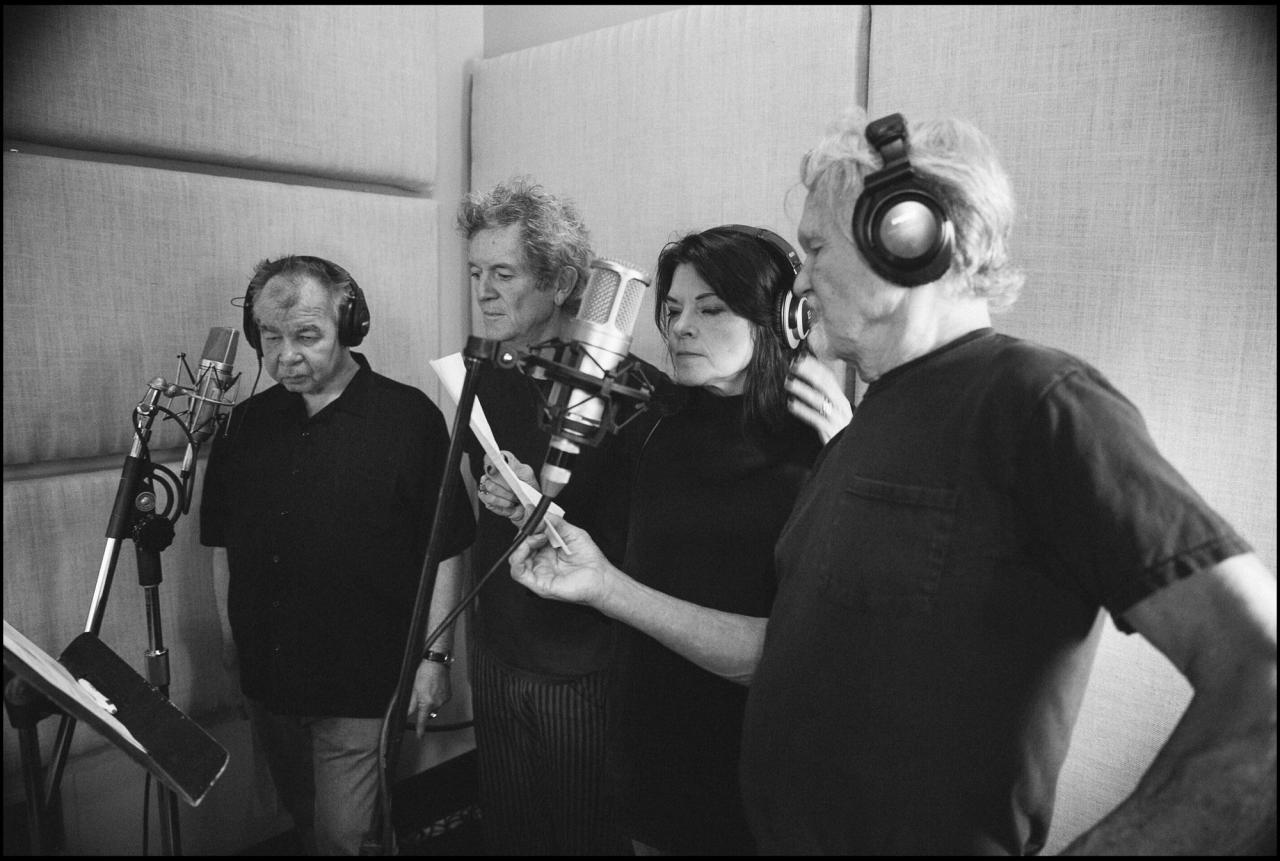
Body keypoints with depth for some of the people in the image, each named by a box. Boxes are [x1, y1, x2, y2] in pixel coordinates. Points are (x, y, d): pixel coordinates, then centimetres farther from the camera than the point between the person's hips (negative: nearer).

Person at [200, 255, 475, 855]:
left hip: (363, 689, -5)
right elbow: (222, 543, 12)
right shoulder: (246, 423, 3)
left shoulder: (409, 418, -12)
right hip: (266, 682, 5)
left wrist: (433, 657, -10)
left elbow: (444, 550, -10)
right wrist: (230, 642, 11)